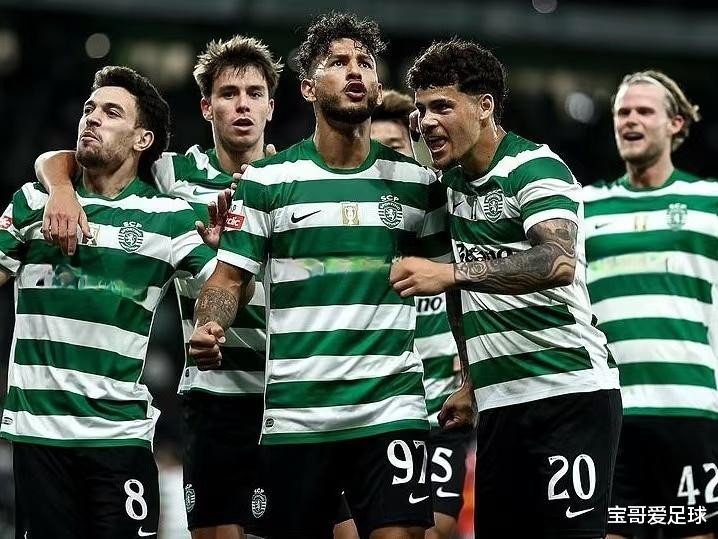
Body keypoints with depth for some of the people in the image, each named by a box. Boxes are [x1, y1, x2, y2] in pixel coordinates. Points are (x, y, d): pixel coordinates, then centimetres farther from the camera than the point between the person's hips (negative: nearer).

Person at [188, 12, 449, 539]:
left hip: (393, 409, 0)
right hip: (295, 414, 0)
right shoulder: (266, 179, 4)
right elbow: (229, 278, 3)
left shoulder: (417, 181, 7)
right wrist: (207, 329, -18)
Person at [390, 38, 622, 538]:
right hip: (500, 404, 8)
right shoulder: (451, 182, 13)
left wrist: (453, 273, -32)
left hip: (568, 394, -8)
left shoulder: (536, 168, -10)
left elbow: (559, 262, -28)